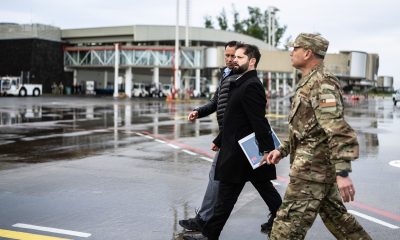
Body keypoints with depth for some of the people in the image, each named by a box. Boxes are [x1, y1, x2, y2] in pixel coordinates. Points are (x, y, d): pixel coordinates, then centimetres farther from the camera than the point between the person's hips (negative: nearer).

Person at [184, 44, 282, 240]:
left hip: (240, 153, -10)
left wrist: (266, 149, -26)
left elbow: (259, 121, -23)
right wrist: (219, 141, 21)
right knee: (265, 188, 16)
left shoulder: (251, 86, -17)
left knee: (226, 196, 0)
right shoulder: (242, 84, 15)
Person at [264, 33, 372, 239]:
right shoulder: (309, 83, 16)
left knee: (289, 223, -5)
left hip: (312, 168, -10)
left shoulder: (323, 84, -16)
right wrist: (282, 150, 18)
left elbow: (338, 130, -25)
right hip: (321, 167, 10)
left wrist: (343, 173, -29)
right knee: (335, 216, 19)